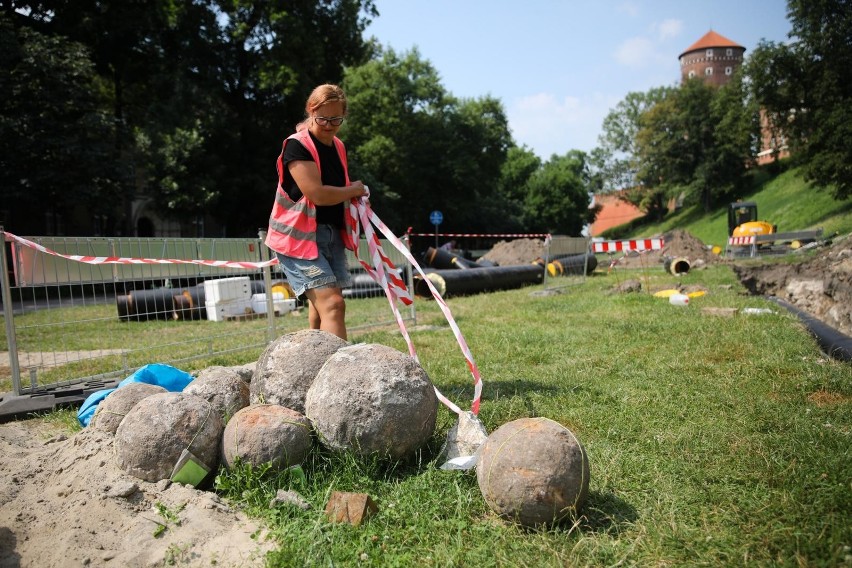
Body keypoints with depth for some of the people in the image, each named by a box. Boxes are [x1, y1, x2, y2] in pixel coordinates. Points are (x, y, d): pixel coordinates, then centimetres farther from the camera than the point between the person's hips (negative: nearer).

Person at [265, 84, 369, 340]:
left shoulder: (338, 147, 12)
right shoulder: (297, 146, -13)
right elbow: (318, 194, -22)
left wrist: (357, 193, 7)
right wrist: (355, 190, -7)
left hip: (332, 235, 8)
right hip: (299, 236, -8)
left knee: (321, 307, 14)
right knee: (332, 304, -19)